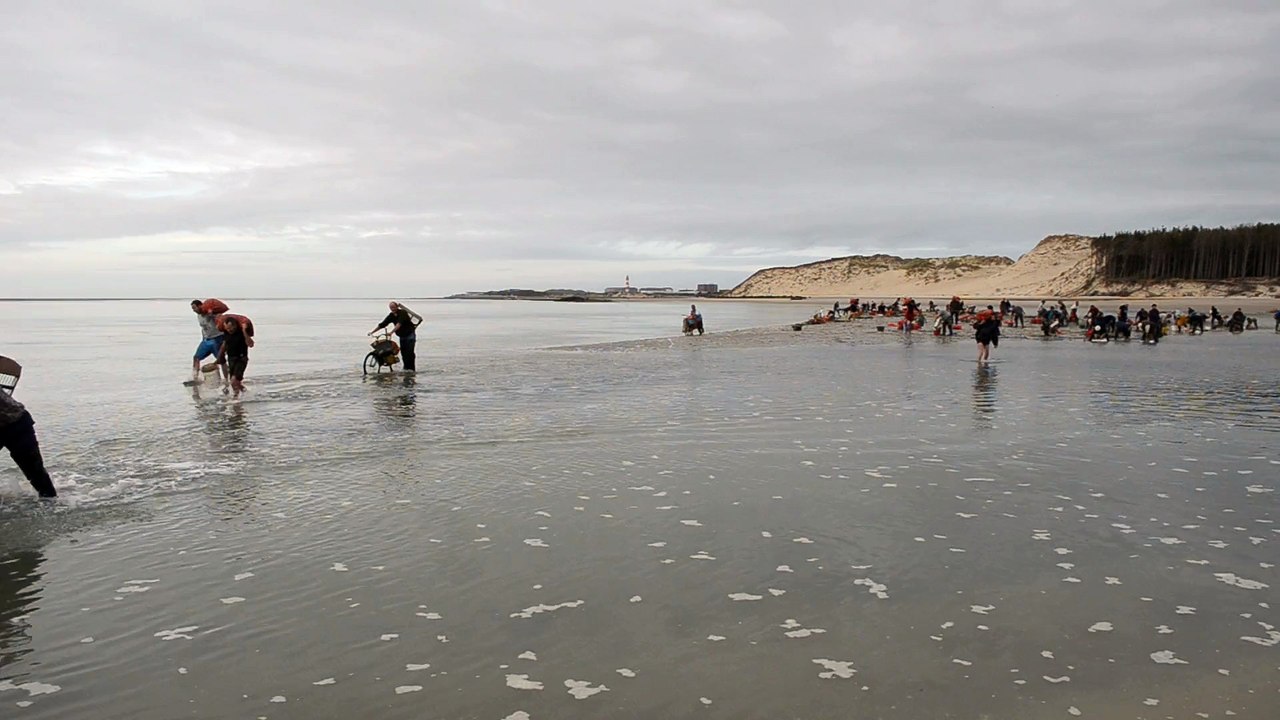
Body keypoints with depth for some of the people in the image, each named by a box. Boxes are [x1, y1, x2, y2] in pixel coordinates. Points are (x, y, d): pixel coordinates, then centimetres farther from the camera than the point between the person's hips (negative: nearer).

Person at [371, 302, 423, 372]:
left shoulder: (403, 313, -19)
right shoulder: (391, 316, 1)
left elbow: (399, 323, -34)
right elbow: (382, 324, 2)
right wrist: (372, 332, -2)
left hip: (410, 335, -6)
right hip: (402, 336, 6)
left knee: (410, 352, -12)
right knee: (403, 352, 1)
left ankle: (412, 368, -9)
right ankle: (406, 367, 9)